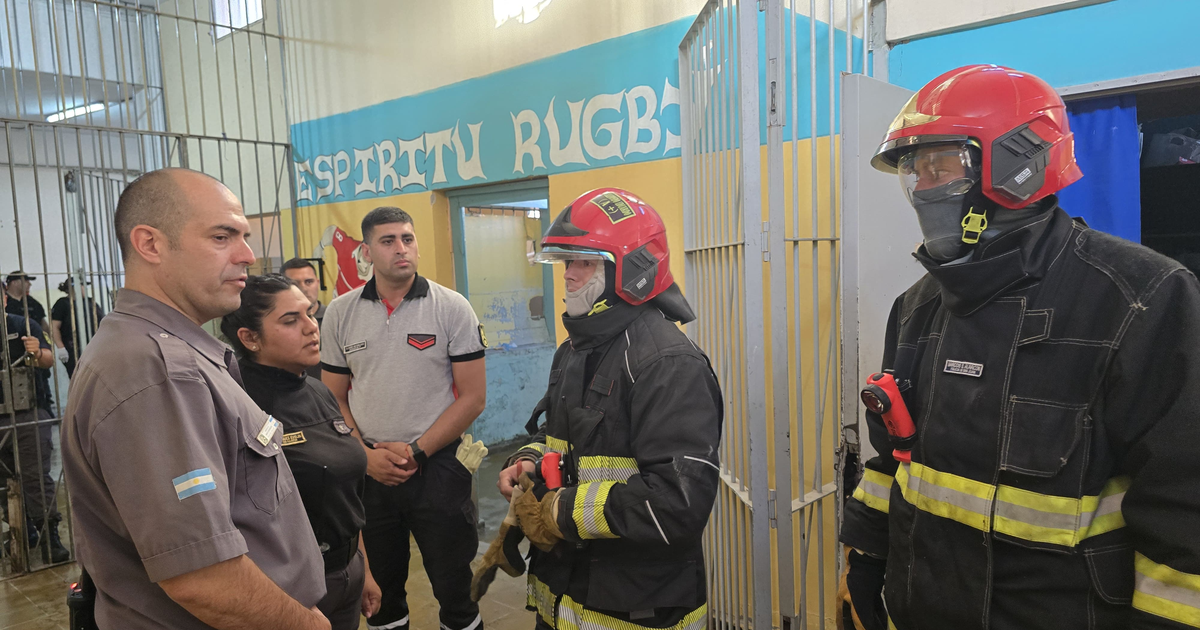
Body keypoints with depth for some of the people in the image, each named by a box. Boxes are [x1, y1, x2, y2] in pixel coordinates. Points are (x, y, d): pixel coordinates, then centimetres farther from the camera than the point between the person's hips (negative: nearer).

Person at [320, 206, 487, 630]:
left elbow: (473, 396, -7)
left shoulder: (452, 308, -6)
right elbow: (334, 398, 6)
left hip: (437, 467, -2)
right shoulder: (340, 313, 2)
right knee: (380, 591, 18)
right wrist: (366, 455, -8)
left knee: (454, 587, 8)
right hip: (368, 471, 3)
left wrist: (416, 451, -12)